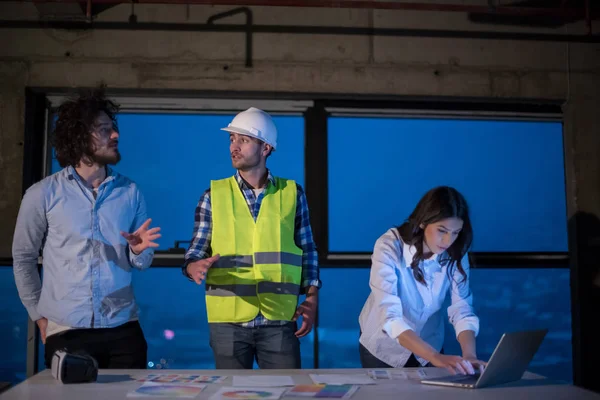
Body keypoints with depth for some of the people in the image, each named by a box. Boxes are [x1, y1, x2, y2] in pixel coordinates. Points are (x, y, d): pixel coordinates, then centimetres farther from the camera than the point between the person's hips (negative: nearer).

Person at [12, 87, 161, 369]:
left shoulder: (130, 192, 5)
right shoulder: (42, 194, -1)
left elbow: (143, 262, 9)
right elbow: (23, 258, 8)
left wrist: (138, 251, -13)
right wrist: (38, 314, 5)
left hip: (122, 330, 2)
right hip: (65, 332, -1)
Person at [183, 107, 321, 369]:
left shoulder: (292, 193, 4)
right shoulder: (214, 195, 3)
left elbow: (307, 251, 9)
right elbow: (196, 251, 2)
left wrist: (311, 297, 0)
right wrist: (194, 267, -21)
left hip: (279, 319, 0)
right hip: (228, 319, 0)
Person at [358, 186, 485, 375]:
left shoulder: (456, 253, -16)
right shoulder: (389, 247, -30)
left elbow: (462, 309, -18)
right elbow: (390, 317, -37)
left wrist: (470, 355, -36)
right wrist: (436, 357, -48)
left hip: (428, 347, 3)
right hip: (384, 347, -3)